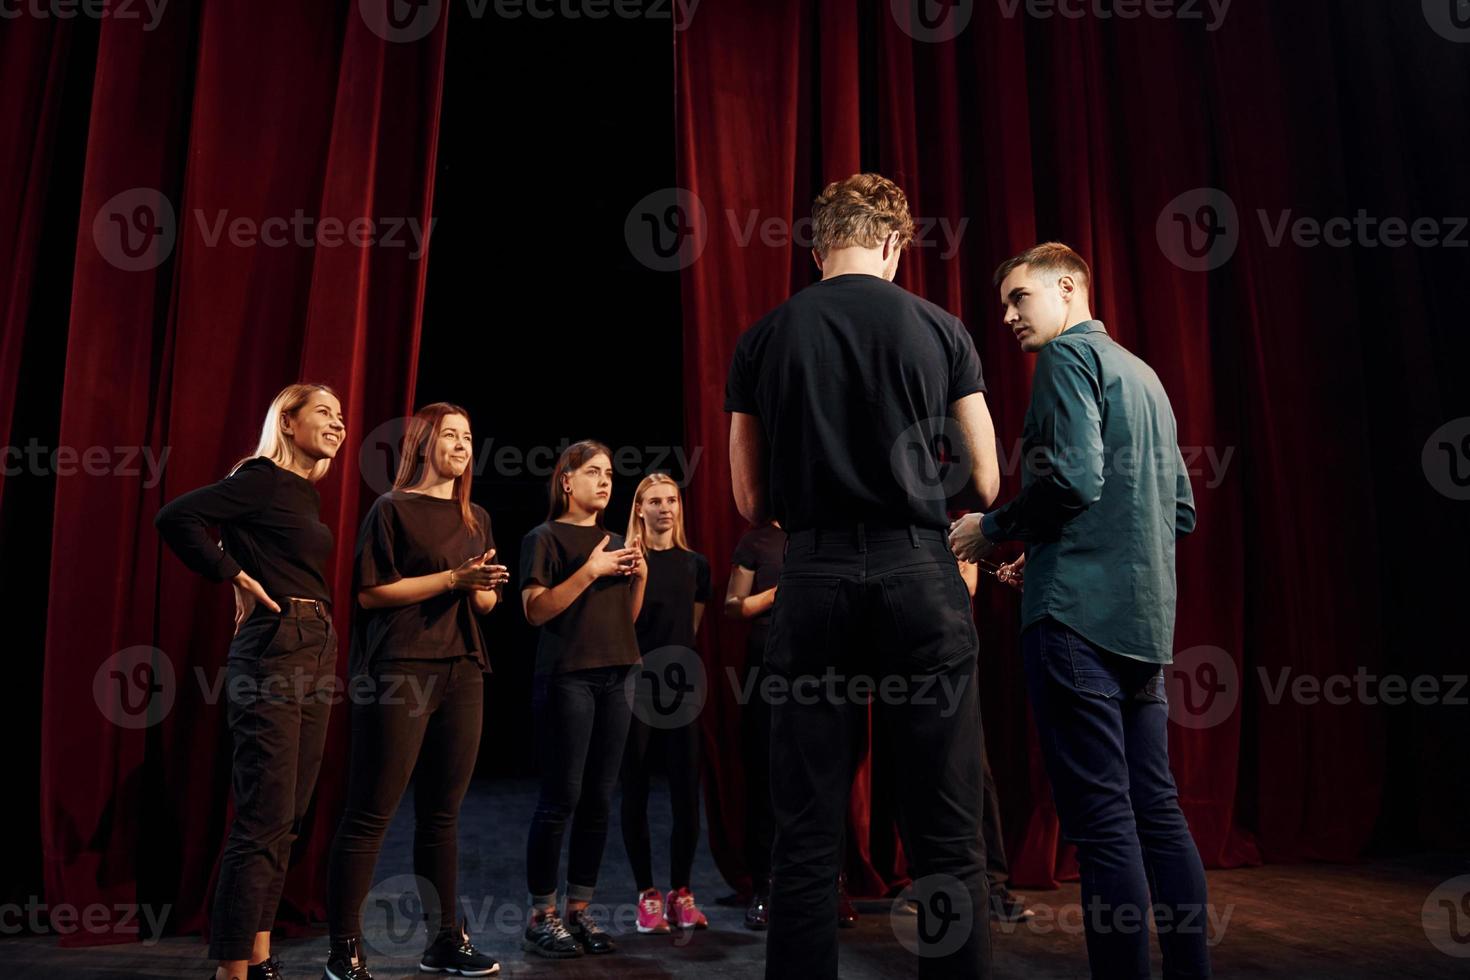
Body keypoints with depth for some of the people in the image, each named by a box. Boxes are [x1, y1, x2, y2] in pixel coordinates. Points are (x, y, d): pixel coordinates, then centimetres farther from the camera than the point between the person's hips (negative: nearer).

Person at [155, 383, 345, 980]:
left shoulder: (306, 493, 16)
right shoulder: (262, 479, -8)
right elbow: (175, 517, -18)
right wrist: (235, 578, -12)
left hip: (316, 654, 9)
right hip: (273, 652, -9)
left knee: (287, 819, 12)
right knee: (264, 820, -6)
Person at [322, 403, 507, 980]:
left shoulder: (476, 518, 17)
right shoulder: (392, 509, -1)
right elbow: (369, 591, -9)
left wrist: (481, 587, -4)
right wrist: (451, 577, -14)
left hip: (461, 671, 6)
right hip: (399, 669, -6)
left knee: (442, 814, 11)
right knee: (370, 814, -1)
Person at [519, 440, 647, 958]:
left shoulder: (616, 543, 17)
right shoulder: (545, 537, -1)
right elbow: (535, 610, -11)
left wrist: (640, 576, 1)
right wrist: (591, 570, -17)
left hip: (615, 678, 6)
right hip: (566, 678, -6)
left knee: (599, 800, 7)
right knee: (561, 799, -4)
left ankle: (579, 910, 17)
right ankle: (541, 916, 8)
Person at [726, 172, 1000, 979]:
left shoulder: (764, 338, 6)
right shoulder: (940, 329, 4)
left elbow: (753, 502, 7)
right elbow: (984, 485, 6)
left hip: (814, 580, 1)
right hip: (919, 577, 0)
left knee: (805, 835, 8)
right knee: (944, 833, 7)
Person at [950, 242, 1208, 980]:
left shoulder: (1069, 354, -3)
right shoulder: (1143, 374, 23)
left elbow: (1073, 478, -18)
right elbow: (1181, 511, 22)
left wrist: (992, 528, -3)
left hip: (1076, 611, -9)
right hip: (1144, 616, 9)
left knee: (1101, 816, -7)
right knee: (1155, 808, 13)